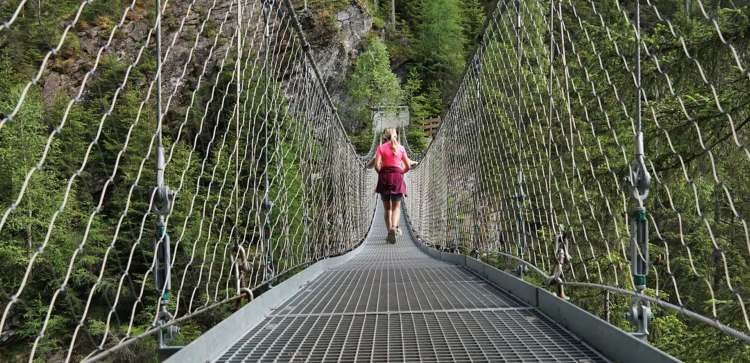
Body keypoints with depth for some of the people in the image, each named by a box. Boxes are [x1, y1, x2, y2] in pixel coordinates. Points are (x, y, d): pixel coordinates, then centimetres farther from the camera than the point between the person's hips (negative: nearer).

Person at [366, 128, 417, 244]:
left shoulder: (381, 147, 1)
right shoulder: (401, 148, 7)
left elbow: (377, 165, -10)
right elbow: (408, 166, 7)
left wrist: (380, 173, 8)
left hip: (384, 177, 0)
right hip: (397, 176, 1)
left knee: (387, 207, 10)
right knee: (396, 206, 0)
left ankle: (390, 231, 7)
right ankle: (394, 227, -23)